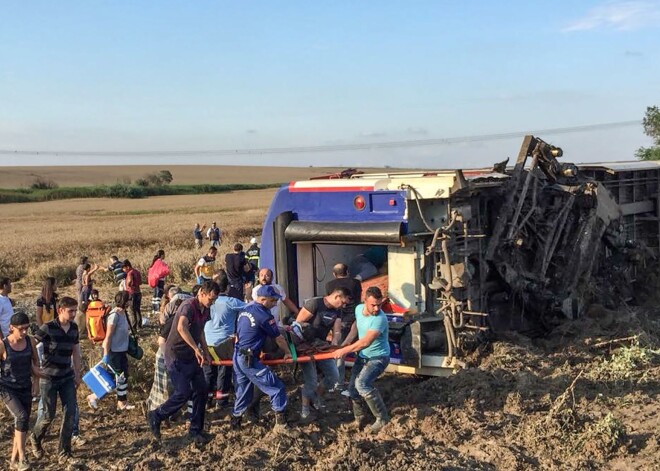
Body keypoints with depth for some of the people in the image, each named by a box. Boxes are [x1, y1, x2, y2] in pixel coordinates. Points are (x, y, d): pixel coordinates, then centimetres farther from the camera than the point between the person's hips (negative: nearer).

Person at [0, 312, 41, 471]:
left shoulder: (31, 342, -5)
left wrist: (36, 381, 7)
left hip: (25, 388, 4)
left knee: (23, 423, 7)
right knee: (21, 417, -24)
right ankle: (22, 458, -16)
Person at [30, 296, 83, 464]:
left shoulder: (74, 328, 2)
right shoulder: (47, 328, -16)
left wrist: (77, 374, 16)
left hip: (67, 378, 5)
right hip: (49, 378, -5)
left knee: (70, 412, -2)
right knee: (48, 414, 4)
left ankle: (64, 453, 9)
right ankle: (35, 439, 35)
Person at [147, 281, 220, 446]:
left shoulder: (205, 310, 6)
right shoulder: (189, 306, -22)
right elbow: (181, 327, -41)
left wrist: (206, 352, 16)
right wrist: (197, 349, -41)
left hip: (191, 356, 8)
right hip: (176, 355, -8)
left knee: (201, 390, 4)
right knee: (184, 392, -11)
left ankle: (196, 430, 15)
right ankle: (156, 416, 11)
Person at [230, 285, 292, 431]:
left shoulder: (245, 310, 11)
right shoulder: (264, 315, -14)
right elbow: (279, 339, -5)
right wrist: (288, 353, 10)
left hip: (237, 356, 9)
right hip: (249, 360, -9)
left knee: (243, 392, 21)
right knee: (277, 388, -2)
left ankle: (235, 422, 27)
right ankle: (281, 423, -2)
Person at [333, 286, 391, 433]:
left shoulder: (380, 319, -29)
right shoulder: (359, 309, -5)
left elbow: (366, 342, -34)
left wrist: (345, 350, -30)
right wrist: (347, 342, 16)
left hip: (378, 358, -8)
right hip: (362, 356, 8)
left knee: (362, 384, -27)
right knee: (352, 387, 7)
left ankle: (383, 419, -17)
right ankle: (359, 417, 29)